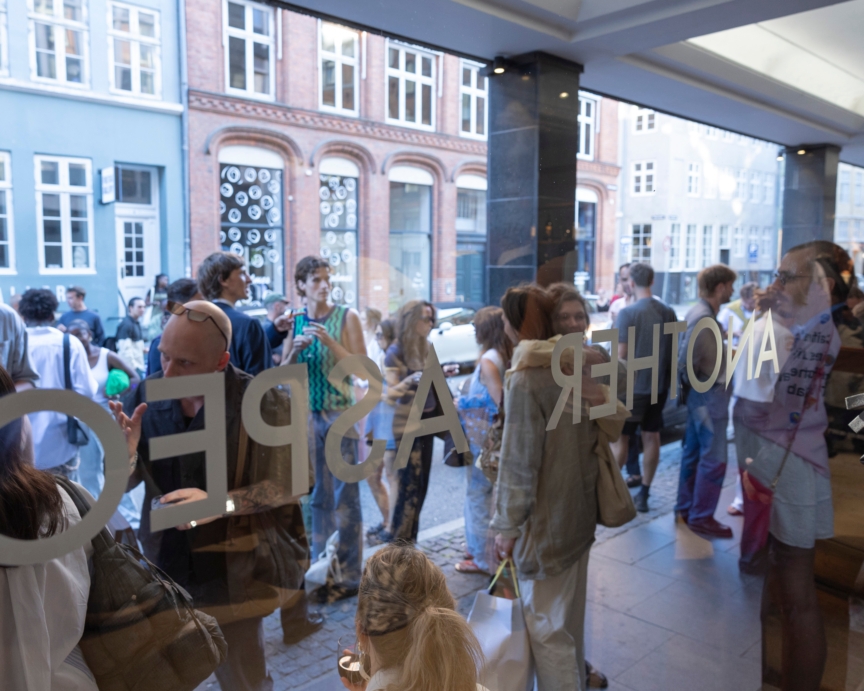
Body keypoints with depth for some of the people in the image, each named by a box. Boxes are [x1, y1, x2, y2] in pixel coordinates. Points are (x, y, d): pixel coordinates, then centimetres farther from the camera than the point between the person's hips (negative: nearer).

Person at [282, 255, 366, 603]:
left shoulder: (347, 317, -2)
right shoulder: (296, 322, 9)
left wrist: (330, 342, -18)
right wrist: (296, 348, -8)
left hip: (340, 414, -4)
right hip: (306, 414, 4)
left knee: (344, 496, -1)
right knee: (317, 495, 10)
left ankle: (348, 575, 7)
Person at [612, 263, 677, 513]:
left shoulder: (627, 313, -14)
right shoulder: (669, 312, 3)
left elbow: (621, 356, -14)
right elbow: (673, 351, 10)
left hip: (632, 386, -5)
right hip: (659, 385, 5)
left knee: (620, 438, 5)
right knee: (652, 437, 10)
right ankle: (643, 495, 17)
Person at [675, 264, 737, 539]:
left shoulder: (700, 312, 9)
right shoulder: (703, 318, -21)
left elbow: (688, 354, 13)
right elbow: (687, 361, -24)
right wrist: (693, 383, -10)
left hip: (701, 393, 10)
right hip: (709, 395, -10)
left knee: (694, 452, 16)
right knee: (714, 458, -1)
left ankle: (686, 508, 28)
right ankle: (701, 518, 9)